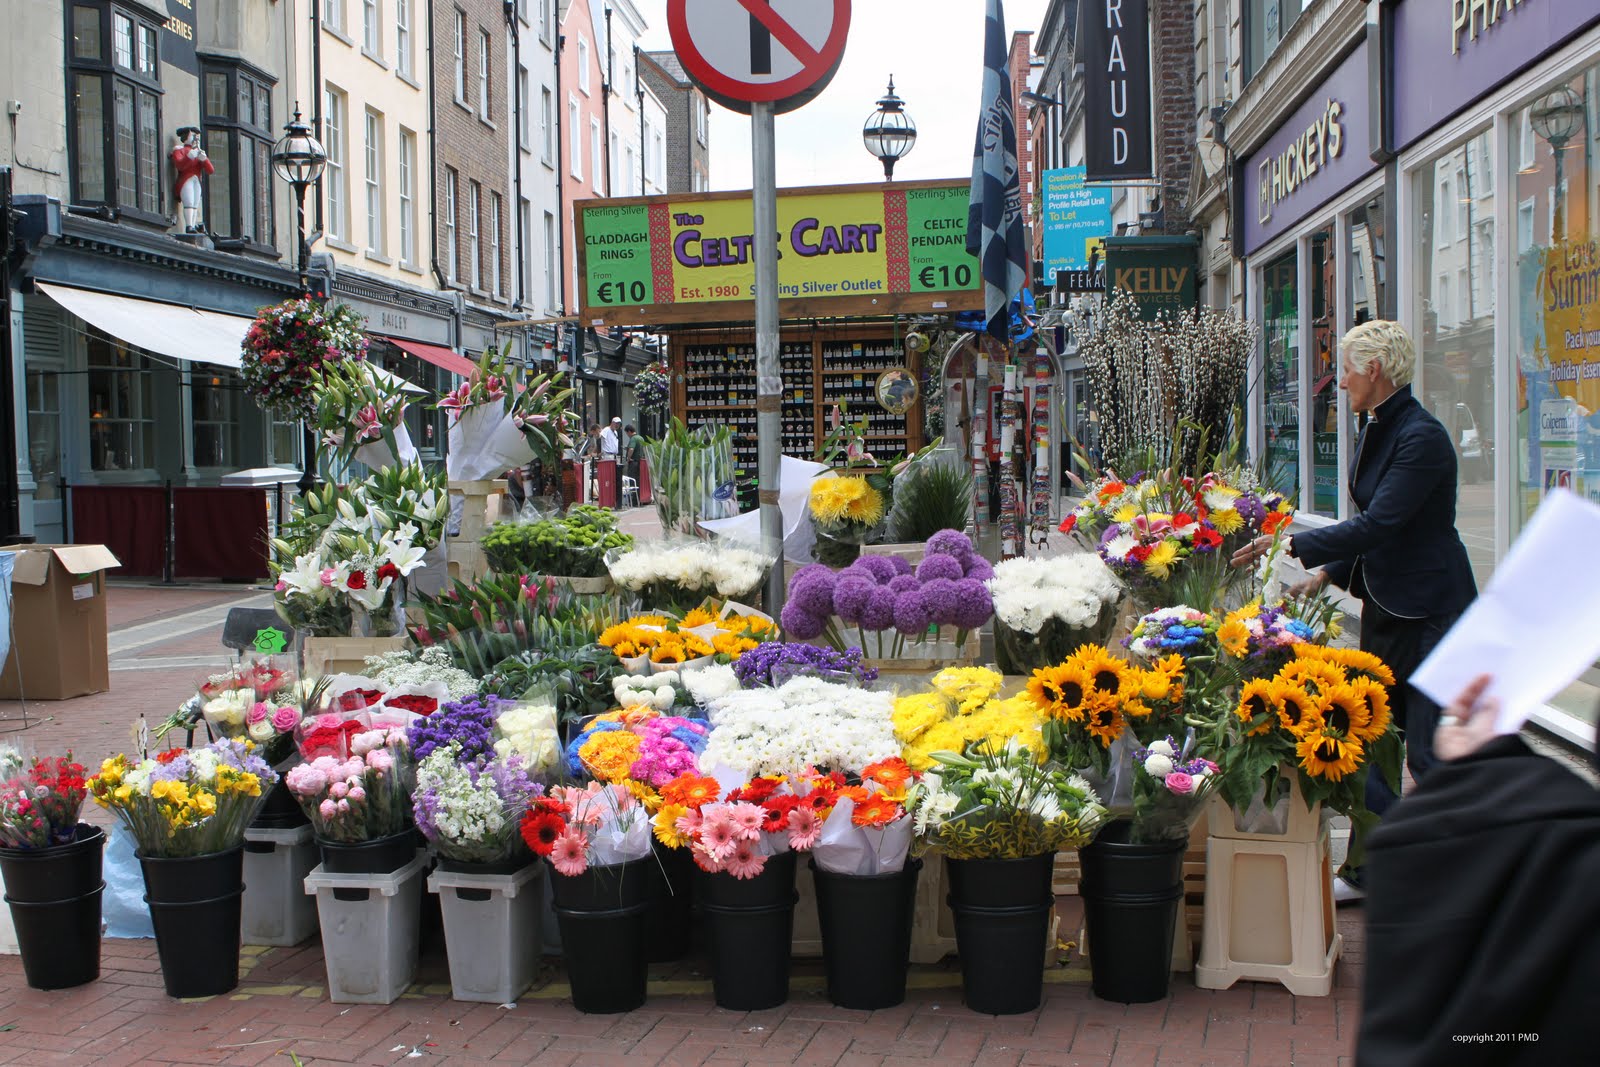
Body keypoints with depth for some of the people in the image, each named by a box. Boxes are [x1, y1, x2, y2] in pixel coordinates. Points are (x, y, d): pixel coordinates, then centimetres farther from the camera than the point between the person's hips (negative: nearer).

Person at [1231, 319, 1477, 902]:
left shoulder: (1421, 438, -20)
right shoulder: (1375, 431, 10)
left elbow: (1378, 525, -26)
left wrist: (1294, 544, -24)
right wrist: (1327, 574, 13)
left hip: (1429, 613, -10)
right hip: (1385, 606, 10)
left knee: (1432, 755, -5)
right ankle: (1367, 869, 21)